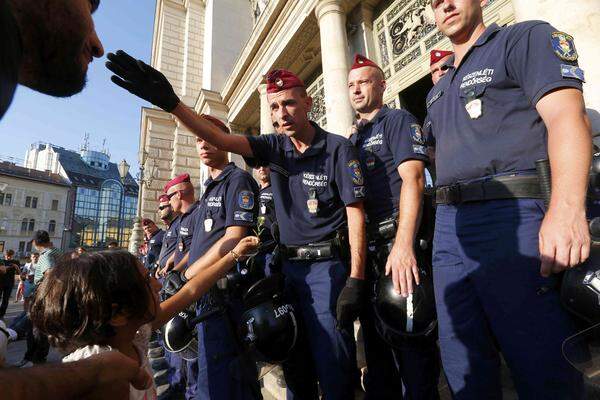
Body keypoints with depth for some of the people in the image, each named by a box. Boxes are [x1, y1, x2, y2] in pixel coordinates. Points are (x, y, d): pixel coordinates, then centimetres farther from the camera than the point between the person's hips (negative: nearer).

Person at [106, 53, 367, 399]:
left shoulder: (338, 148, -7)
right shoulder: (275, 147, 6)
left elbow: (355, 212, -11)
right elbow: (219, 139, -5)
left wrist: (355, 280, -16)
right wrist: (171, 102, -18)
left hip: (327, 264, -4)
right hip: (289, 264, 5)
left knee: (334, 370, 2)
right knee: (295, 368, 17)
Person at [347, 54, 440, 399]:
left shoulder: (399, 120, 0)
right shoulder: (353, 140, 21)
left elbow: (412, 180, -15)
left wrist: (403, 245, -27)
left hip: (397, 244, -7)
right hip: (366, 251, 8)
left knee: (411, 342, 1)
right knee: (375, 341, 18)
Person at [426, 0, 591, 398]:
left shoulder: (528, 37, 7)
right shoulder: (436, 92, 26)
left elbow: (567, 116, -9)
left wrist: (566, 208, -26)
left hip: (512, 218, -6)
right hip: (449, 227, 7)